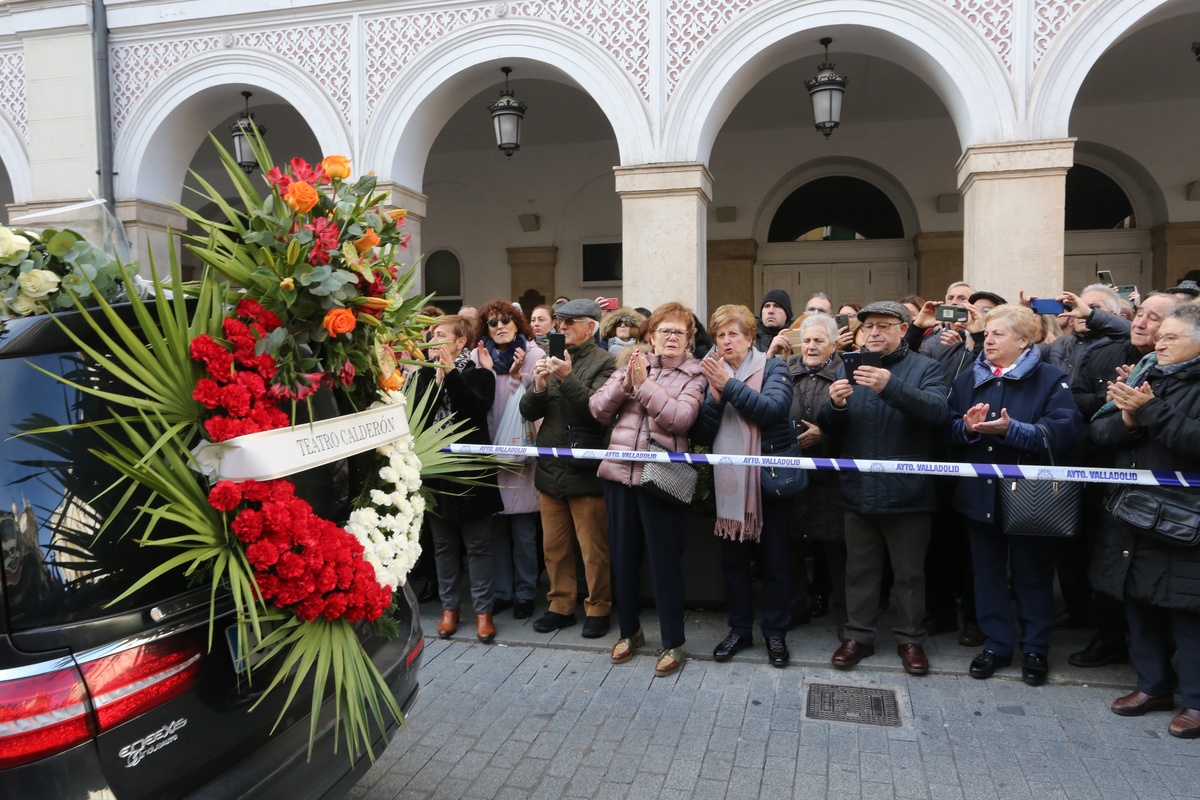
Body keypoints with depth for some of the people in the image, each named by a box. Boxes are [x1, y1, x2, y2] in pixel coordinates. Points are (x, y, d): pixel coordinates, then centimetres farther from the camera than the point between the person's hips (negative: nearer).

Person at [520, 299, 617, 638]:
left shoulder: (603, 362, -7)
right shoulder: (553, 359, 11)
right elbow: (528, 411, 6)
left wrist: (567, 378, -26)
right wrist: (539, 385, -13)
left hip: (585, 470, -6)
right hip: (550, 469, 6)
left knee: (593, 549, 4)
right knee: (554, 547, 15)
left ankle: (598, 608, 20)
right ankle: (561, 606, 28)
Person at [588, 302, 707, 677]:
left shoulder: (693, 375, 0)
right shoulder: (631, 364, 10)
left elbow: (681, 418, -17)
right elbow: (598, 411, 4)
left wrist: (643, 383, -17)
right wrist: (623, 384, -11)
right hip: (619, 472, 4)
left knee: (665, 559, 3)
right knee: (622, 555, 14)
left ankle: (673, 642, 18)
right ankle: (629, 631, 32)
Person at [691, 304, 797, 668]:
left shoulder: (773, 368, -2)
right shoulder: (712, 374, 6)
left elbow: (775, 409, -22)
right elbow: (701, 435, -2)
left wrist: (730, 385, -23)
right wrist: (715, 396, -15)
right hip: (729, 481, 3)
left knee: (774, 560, 8)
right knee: (733, 560, 12)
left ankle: (775, 632, 22)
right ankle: (739, 629, 27)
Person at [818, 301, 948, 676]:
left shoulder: (924, 368, 0)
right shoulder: (849, 368, 9)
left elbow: (938, 410, -20)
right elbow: (829, 428, 5)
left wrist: (891, 387, -35)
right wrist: (835, 405, -18)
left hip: (907, 493, -3)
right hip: (859, 490, 3)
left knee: (909, 573, 11)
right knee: (860, 570, 14)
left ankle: (910, 639, 27)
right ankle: (859, 635, 27)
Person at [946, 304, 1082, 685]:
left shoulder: (1051, 378, -5)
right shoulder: (968, 379, 9)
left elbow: (1065, 430, -19)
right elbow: (948, 428, 3)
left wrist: (1012, 430, -28)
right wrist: (967, 428, -19)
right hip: (980, 494, 4)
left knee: (1032, 574, 9)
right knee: (988, 571, 12)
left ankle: (1036, 648, 25)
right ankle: (996, 643, 25)